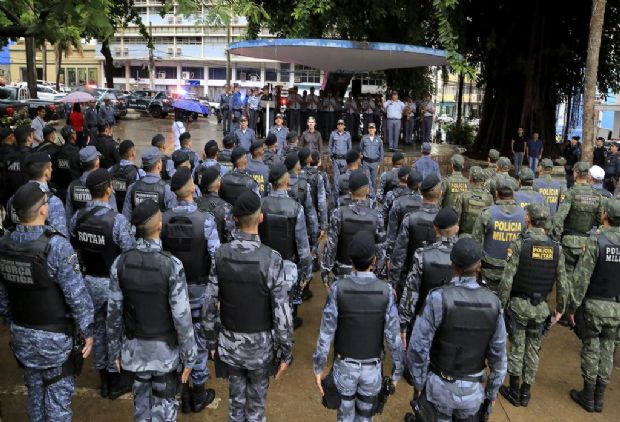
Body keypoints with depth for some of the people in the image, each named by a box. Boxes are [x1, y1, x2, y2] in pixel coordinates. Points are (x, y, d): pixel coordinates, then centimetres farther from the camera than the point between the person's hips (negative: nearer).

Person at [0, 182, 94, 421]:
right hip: (55, 337, -6)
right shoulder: (56, 245, -23)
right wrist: (87, 331, -9)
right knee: (58, 396, 7)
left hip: (21, 334, 6)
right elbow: (76, 294, -21)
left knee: (34, 392, 21)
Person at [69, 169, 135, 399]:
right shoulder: (117, 220, -23)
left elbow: (74, 251, 5)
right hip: (113, 282, -5)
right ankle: (116, 382, 27)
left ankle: (104, 379, 35)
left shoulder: (77, 218, -5)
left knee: (98, 328, 19)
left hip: (89, 281, 6)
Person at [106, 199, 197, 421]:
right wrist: (189, 356, -7)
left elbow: (113, 312, -4)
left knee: (141, 402, 21)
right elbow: (181, 317, -19)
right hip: (164, 350, -3)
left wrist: (114, 350, 10)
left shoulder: (120, 263, -11)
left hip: (134, 348, 4)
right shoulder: (172, 265, -22)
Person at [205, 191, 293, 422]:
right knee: (257, 399, 19)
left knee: (236, 397, 21)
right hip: (260, 344, -2)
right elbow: (282, 312, -19)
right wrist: (286, 352, -6)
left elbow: (210, 304, -5)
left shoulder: (221, 254, -12)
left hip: (230, 342, 3)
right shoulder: (271, 259, -22)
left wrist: (211, 341, 9)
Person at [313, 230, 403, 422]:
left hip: (344, 366, 0)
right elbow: (393, 337, -15)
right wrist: (397, 372, 0)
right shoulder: (385, 291, -20)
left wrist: (318, 369, -4)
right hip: (372, 369, 1)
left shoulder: (338, 288, -22)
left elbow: (326, 334, -17)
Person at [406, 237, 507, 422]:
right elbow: (498, 354, -4)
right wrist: (493, 391, 10)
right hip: (474, 389, 3)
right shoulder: (493, 303, -12)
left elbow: (418, 349, -21)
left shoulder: (438, 298, -24)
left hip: (441, 386, -3)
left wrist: (419, 383, -5)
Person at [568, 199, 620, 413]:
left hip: (595, 304, -3)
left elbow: (582, 277, -14)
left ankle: (588, 396, 19)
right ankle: (599, 398, 23)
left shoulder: (596, 240, -13)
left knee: (591, 348, 10)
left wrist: (573, 306, -6)